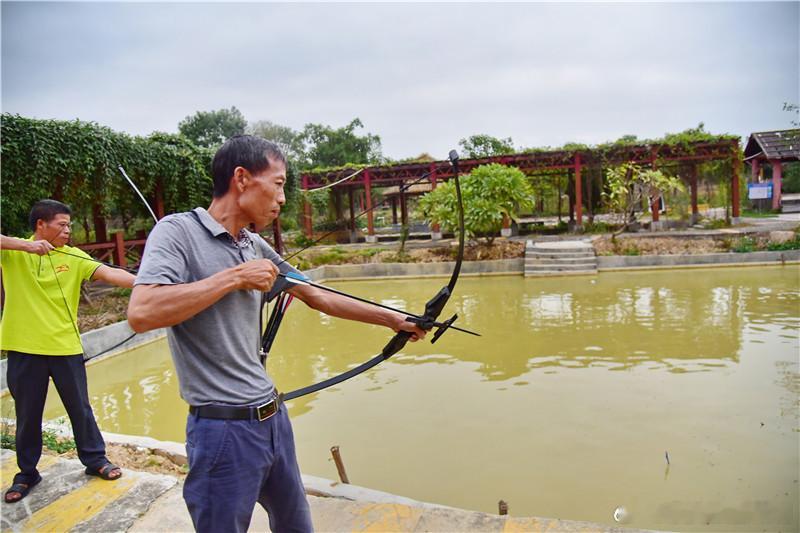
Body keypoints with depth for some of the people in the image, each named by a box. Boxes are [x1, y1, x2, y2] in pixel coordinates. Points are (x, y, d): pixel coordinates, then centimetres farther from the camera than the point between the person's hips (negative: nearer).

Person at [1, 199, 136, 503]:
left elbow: (109, 274, -12)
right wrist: (25, 245, -28)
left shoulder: (74, 257, 0)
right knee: (27, 415, 13)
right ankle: (27, 473, 30)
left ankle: (95, 459, 27)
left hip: (65, 347, 1)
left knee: (80, 408, 11)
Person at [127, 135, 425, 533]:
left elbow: (317, 297, 16)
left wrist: (391, 318, 18)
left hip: (273, 417, 7)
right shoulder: (178, 231, -12)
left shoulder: (256, 246, 8)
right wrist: (234, 276, -21)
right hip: (224, 428, -7)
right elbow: (141, 314, -27)